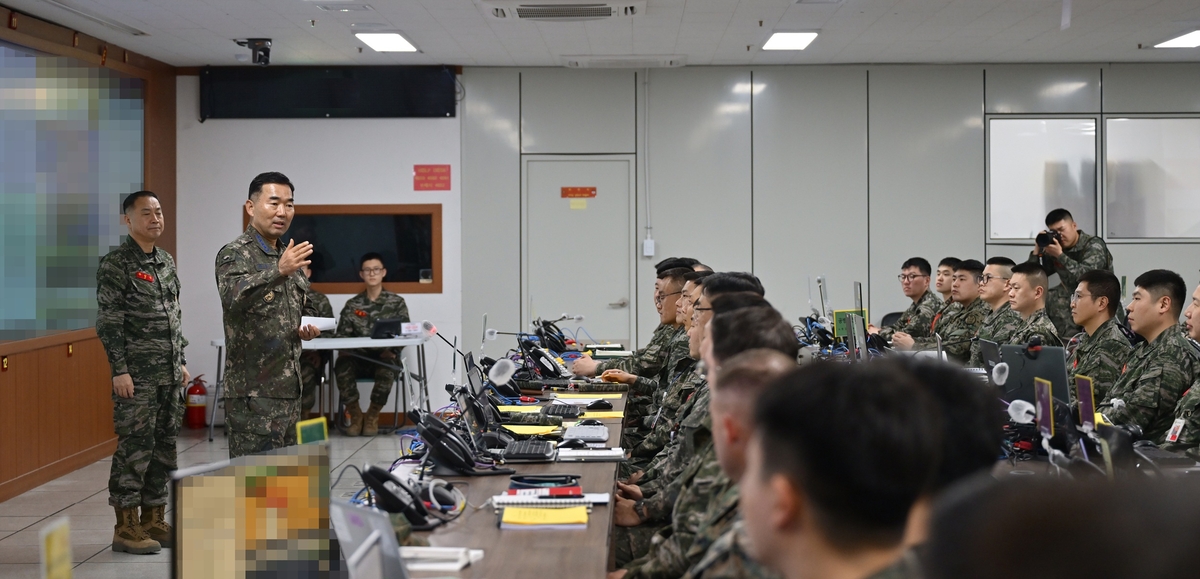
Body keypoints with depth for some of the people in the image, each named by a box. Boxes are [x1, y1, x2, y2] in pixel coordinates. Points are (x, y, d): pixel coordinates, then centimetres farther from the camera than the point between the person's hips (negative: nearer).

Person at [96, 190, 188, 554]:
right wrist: (120, 370, -17)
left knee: (165, 446, 10)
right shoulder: (115, 265, -9)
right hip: (137, 375, -7)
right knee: (135, 446, -5)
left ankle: (154, 520, 20)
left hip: (170, 374, 8)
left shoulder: (167, 262, 13)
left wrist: (181, 360, 16)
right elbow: (108, 322, -13)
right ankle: (126, 527, 4)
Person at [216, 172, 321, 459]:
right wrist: (278, 271, -43)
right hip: (253, 390, -8)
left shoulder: (289, 256, 16)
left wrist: (307, 328, 7)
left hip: (289, 386, 8)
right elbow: (232, 298, -29)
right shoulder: (235, 254, -8)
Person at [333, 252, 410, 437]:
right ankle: (355, 414, -12)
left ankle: (372, 416, -12)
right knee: (342, 365, -33)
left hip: (385, 357, -1)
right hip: (358, 357, 1)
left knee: (387, 368, -37)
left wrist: (391, 351, -19)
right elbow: (342, 335, 8)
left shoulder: (397, 303, 9)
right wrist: (344, 350, -15)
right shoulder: (352, 305, 14)